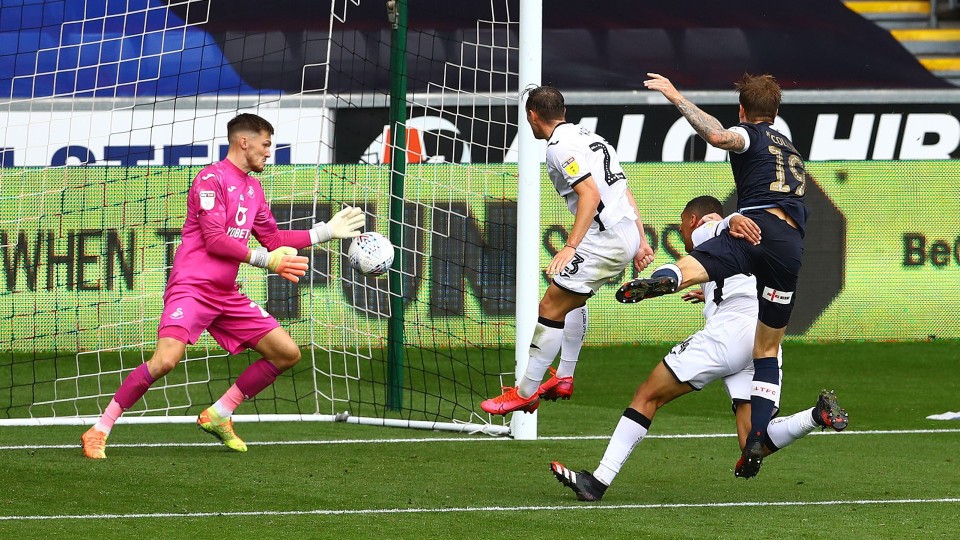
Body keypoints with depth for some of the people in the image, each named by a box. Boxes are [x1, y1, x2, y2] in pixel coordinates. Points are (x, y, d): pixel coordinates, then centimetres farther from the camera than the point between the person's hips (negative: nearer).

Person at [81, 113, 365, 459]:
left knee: (287, 353, 5)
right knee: (166, 359, -28)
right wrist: (266, 260, -17)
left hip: (226, 294, 9)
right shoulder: (211, 179, -9)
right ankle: (99, 431, -16)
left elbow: (273, 239, 24)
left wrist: (328, 231, 23)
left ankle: (218, 415, 14)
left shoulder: (253, 188, 17)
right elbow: (215, 240, -16)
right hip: (192, 287, -9)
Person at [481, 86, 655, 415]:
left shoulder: (560, 146, -11)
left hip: (604, 238, -10)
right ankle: (564, 379, 35)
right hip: (627, 235, 10)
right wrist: (640, 242, 21)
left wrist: (570, 247, -28)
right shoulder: (589, 138, 19)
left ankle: (526, 393, -3)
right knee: (573, 298, 30)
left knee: (551, 307, -5)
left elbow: (590, 194, -23)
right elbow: (625, 193, 18)